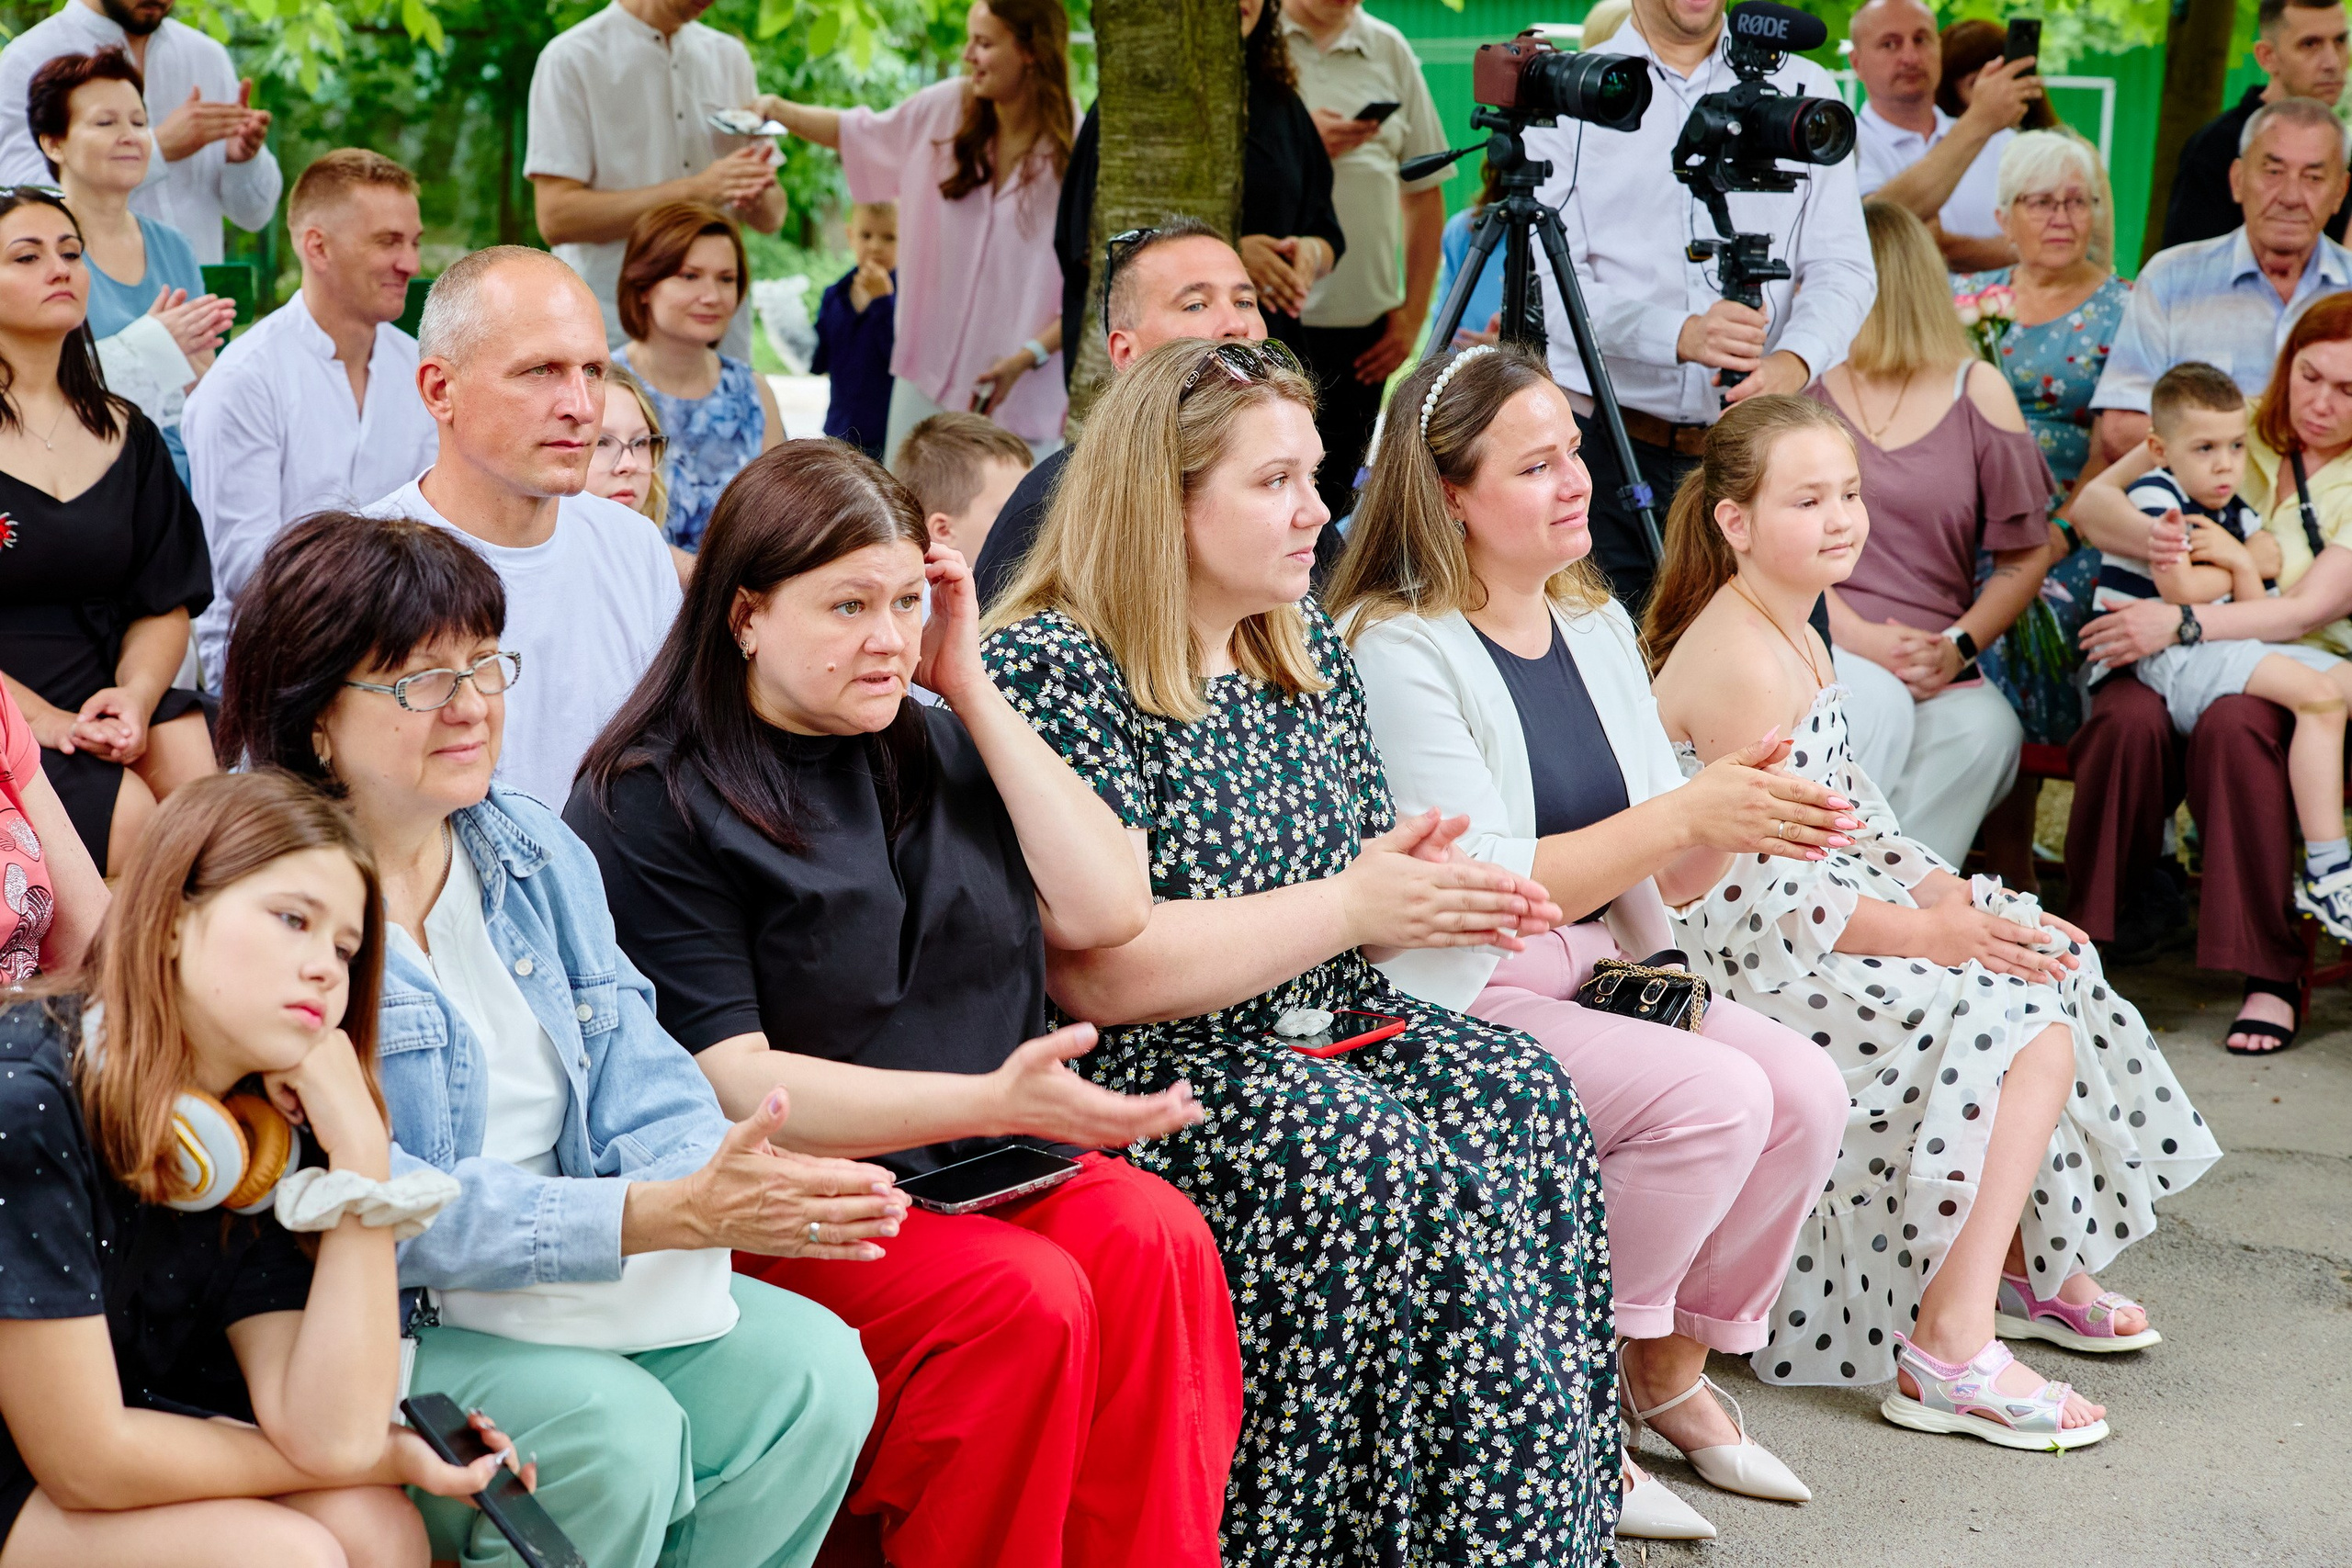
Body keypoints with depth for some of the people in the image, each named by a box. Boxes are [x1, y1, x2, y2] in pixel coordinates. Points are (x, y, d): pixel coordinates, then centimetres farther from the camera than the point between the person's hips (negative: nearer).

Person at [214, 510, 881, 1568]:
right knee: (615, 1432, -29)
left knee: (815, 1372, -15)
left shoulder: (536, 851, 10)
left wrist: (721, 1178, -21)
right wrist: (666, 1214, -30)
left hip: (566, 1291, 7)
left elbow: (640, 1086, 5)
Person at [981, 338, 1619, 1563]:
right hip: (1132, 1079, -8)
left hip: (1320, 1034, 8)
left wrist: (1419, 886, -1)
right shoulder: (1054, 670, -12)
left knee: (1525, 1102, -16)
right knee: (1368, 1162, -29)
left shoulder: (1307, 647, 14)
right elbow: (1098, 970, -20)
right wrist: (1352, 908, -16)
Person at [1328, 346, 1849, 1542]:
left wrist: (1742, 818, -11)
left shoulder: (1596, 624, 12)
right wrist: (1687, 814, -23)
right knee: (1714, 1095, -25)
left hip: (1593, 974, 8)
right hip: (1451, 1004, -7)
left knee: (1805, 1086, -14)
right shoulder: (1393, 650, -12)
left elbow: (1659, 885, 11)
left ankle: (1671, 1370, 7)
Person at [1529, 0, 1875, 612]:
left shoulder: (1806, 90, 12)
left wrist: (1794, 360, -17)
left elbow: (1843, 267, 6)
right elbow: (1550, 284, -5)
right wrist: (1681, 335, -24)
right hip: (1608, 453, -1)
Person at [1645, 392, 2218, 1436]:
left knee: (2050, 955, 10)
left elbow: (1846, 808, 18)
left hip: (1817, 912, 11)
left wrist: (1944, 891, 1)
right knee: (2028, 1021, -18)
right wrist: (1932, 935, -23)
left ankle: (2030, 1268, 21)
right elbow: (1763, 896, -25)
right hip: (1756, 964, -11)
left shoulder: (1794, 634, 13)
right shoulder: (1743, 663, -22)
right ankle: (1949, 1354, -18)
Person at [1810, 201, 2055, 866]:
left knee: (1986, 730, -30)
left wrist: (1957, 647, -7)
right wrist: (1853, 633, -12)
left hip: (1932, 662, 1)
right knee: (1878, 707, -34)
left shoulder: (1977, 391, 11)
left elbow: (2029, 551, 9)